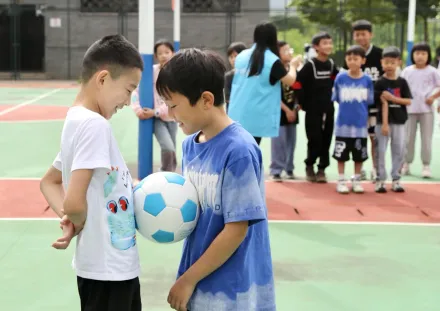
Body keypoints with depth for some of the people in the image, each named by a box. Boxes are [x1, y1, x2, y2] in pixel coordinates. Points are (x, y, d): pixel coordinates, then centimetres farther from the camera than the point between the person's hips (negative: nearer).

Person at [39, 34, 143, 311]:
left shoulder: (77, 120, 8)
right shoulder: (95, 124, -21)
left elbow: (49, 182, 19)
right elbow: (74, 203, -28)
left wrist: (70, 221, 3)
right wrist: (80, 224, -7)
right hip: (107, 269, -9)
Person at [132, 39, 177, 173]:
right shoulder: (151, 71, -7)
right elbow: (136, 90, -4)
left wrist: (155, 112, -18)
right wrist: (138, 109, -19)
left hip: (171, 118, 2)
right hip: (156, 119, -2)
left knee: (171, 152, 10)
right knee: (168, 148, -23)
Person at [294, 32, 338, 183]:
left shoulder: (331, 65, 6)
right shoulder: (310, 65, -11)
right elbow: (297, 84, -15)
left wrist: (334, 98, 10)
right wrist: (303, 103, -10)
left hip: (328, 109, 5)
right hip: (313, 110, -5)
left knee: (326, 141, 5)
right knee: (315, 141, -5)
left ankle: (322, 169, 17)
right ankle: (309, 166, 16)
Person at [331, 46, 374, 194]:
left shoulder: (367, 80, -4)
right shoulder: (340, 78, -5)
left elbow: (369, 101, 3)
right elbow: (336, 98, 4)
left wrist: (358, 108, -2)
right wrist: (348, 107, 3)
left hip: (360, 124, 1)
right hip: (343, 123, -1)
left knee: (359, 155, 10)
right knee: (341, 154, 5)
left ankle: (357, 181, 23)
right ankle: (341, 181, 17)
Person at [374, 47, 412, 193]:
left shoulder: (402, 82, 6)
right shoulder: (380, 83, -4)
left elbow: (408, 101, 1)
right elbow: (383, 103, -12)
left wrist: (393, 98, -14)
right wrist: (384, 123, -16)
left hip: (399, 122, 3)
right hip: (383, 121, -3)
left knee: (399, 151, 6)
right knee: (381, 151, 0)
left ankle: (395, 179, 17)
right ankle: (380, 180, 9)